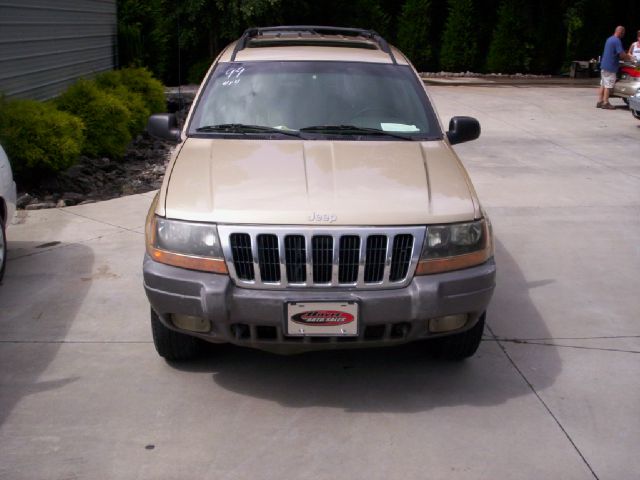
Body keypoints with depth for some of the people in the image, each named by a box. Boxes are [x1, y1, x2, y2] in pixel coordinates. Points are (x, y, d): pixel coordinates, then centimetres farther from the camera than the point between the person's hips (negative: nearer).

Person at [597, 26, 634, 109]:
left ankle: (599, 102, 13)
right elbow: (622, 54, -19)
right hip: (610, 67, -9)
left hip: (604, 65, 9)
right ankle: (605, 103, -2)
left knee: (603, 85, 11)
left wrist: (627, 56, 20)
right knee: (608, 86, -4)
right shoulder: (617, 41, -15)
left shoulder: (609, 39, 15)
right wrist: (630, 58, -2)